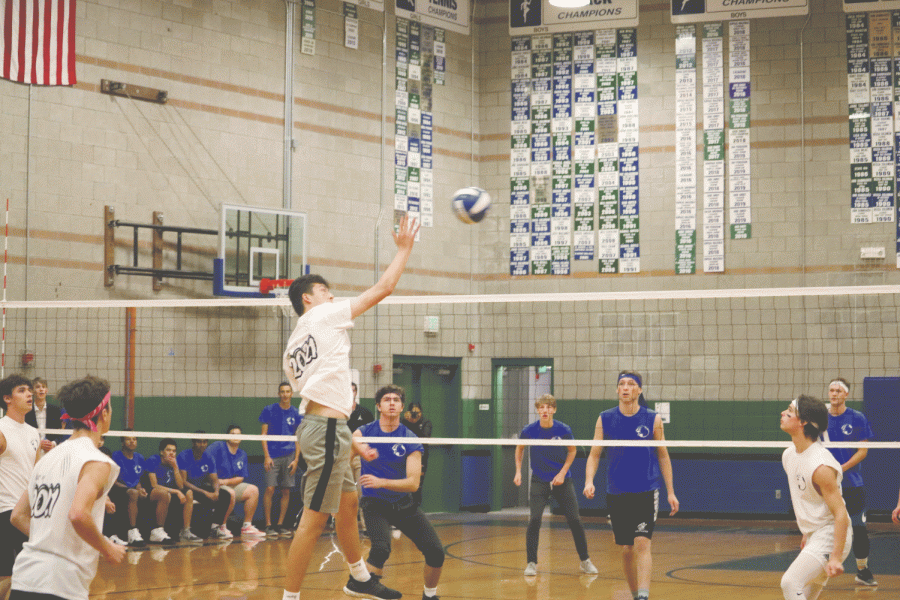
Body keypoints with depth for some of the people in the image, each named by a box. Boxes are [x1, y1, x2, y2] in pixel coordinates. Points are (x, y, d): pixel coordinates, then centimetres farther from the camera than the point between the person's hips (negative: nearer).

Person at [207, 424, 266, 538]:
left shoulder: (242, 455, 12)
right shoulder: (218, 446, -5)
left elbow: (241, 478, 5)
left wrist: (226, 481, -13)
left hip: (231, 484, 7)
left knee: (253, 490, -9)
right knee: (230, 493, -34)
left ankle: (247, 526, -7)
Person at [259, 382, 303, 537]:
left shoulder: (296, 413, 8)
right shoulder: (269, 410, 1)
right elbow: (264, 434, 1)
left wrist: (296, 459, 1)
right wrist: (266, 456, -8)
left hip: (289, 456, 3)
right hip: (272, 456, -3)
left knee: (286, 491, 2)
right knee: (270, 489, -10)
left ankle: (280, 524, 10)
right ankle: (268, 525, -4)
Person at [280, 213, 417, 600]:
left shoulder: (293, 347, 19)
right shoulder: (324, 316, -4)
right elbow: (383, 288, -3)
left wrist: (350, 444, 23)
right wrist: (404, 248, 9)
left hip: (318, 426, 10)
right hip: (327, 427, -10)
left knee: (347, 503, 22)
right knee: (314, 520, -9)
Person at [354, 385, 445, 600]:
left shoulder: (410, 440, -5)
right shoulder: (364, 433, -4)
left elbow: (413, 483, -13)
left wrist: (381, 482, -26)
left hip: (404, 504, 2)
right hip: (375, 503, -2)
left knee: (436, 551, -7)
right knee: (381, 548, -31)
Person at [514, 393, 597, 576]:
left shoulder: (563, 430, -12)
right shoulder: (529, 431, -11)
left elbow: (572, 451, 5)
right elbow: (520, 448, 11)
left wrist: (562, 473, -4)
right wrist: (518, 471, 3)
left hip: (562, 481, 0)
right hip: (539, 481, 0)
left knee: (574, 520, 0)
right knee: (535, 519, -14)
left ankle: (585, 561, 16)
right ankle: (531, 563, -2)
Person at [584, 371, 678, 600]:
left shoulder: (653, 419, 0)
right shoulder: (605, 419, 2)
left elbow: (663, 456, 8)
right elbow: (594, 454, 4)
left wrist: (671, 492, 6)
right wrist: (589, 481, -13)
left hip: (646, 493, -2)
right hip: (616, 495, 2)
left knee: (642, 544, -16)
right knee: (626, 549, 6)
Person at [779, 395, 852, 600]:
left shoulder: (821, 466, -23)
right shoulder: (788, 455, 6)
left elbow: (840, 514, -24)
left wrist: (836, 558, -30)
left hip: (831, 536, -10)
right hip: (814, 537, 10)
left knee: (790, 583, -24)